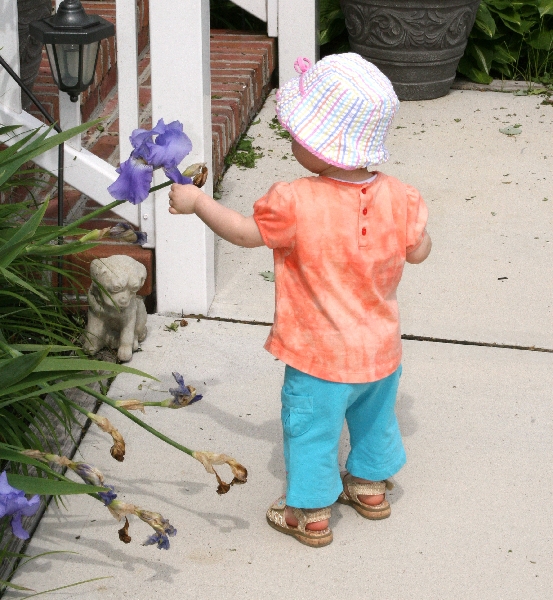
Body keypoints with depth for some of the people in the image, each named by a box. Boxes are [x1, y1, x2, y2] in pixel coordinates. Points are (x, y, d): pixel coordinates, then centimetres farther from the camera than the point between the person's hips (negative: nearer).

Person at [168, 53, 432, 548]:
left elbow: (245, 233, -10)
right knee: (374, 417, 28)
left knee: (311, 430, 15)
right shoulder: (397, 197, -16)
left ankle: (311, 514, 29)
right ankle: (369, 486, 48)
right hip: (381, 349, 5)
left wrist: (196, 201, 3)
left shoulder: (295, 204, -28)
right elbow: (419, 251, -1)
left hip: (321, 357, -5)